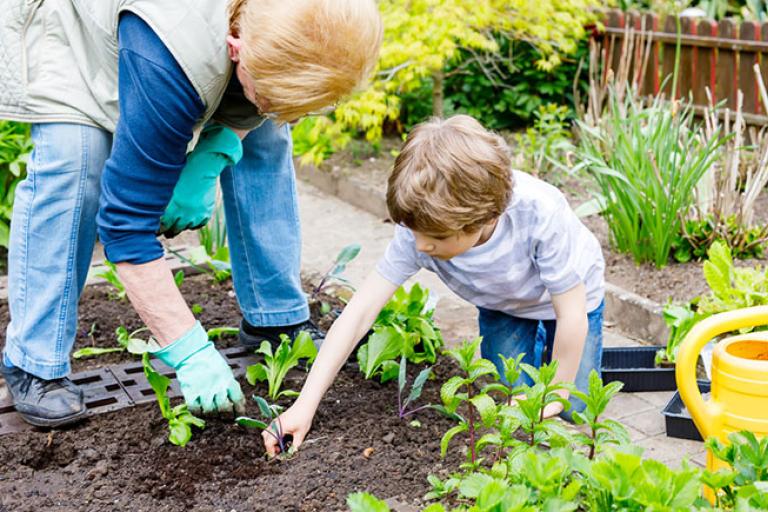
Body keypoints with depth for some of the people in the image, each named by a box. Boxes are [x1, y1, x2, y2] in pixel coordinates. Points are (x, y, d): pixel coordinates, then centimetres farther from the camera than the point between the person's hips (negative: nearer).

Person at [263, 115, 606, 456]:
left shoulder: (541, 213, -45)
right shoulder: (418, 230, -36)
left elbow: (572, 315, -32)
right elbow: (360, 312, -34)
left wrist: (554, 397, -22)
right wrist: (305, 406, -39)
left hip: (568, 297, -2)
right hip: (502, 304, 2)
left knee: (574, 409, -6)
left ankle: (547, 346, 24)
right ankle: (535, 343, 25)